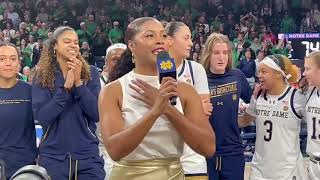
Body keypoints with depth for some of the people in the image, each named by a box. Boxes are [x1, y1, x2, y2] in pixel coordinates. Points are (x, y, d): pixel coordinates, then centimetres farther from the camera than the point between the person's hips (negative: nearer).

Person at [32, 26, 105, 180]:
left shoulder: (91, 73, 1)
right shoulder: (42, 76, 0)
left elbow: (97, 114, -7)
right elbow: (41, 117, -10)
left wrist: (79, 83, -14)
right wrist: (66, 87, -16)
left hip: (88, 154, 1)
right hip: (53, 155, -1)